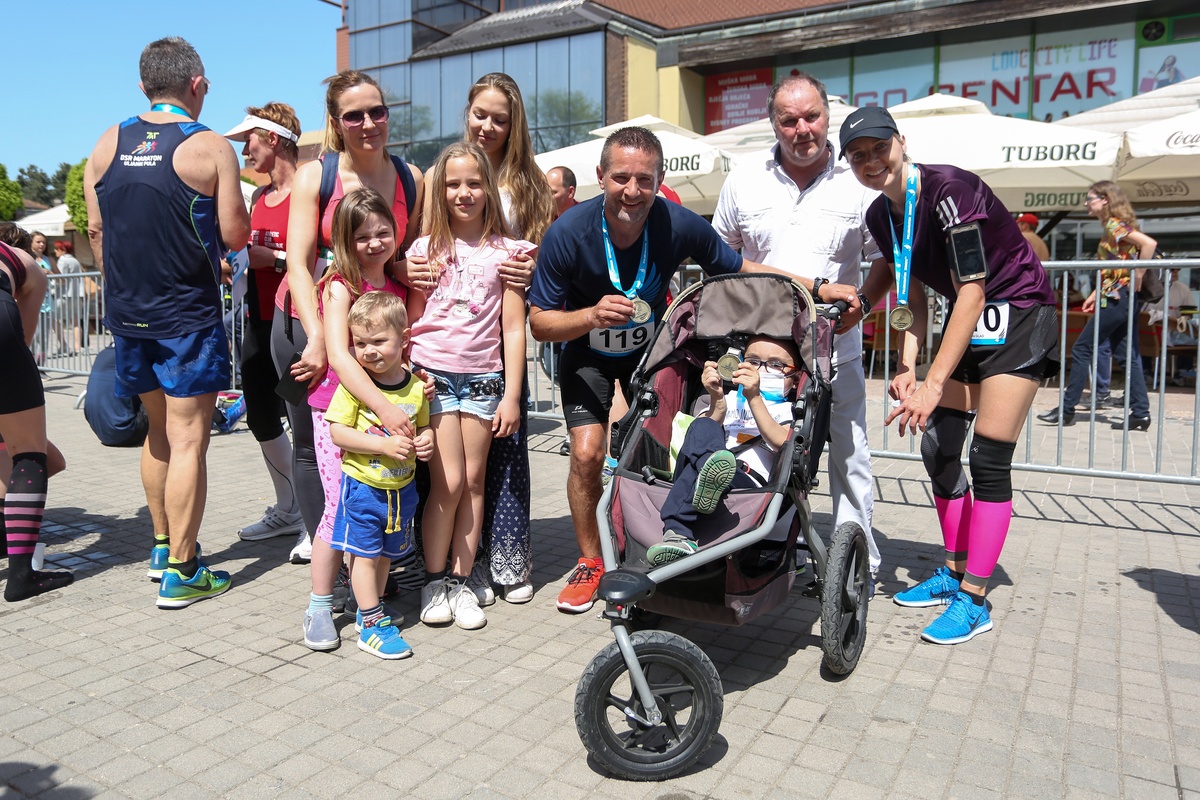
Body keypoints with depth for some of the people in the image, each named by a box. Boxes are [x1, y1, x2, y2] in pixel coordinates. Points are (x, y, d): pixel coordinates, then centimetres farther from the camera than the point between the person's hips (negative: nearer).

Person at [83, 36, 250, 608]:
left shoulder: (107, 144, 6)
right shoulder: (210, 148, -9)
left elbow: (95, 229, 9)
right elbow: (235, 236, -10)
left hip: (127, 312, 6)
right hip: (187, 317, -6)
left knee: (158, 431, 19)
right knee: (187, 441, -1)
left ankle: (162, 544, 31)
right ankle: (180, 572, 4)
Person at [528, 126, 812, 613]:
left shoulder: (680, 226, -24)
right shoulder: (568, 234, -27)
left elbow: (740, 270, -7)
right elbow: (540, 322, -19)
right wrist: (592, 315, -39)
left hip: (652, 347, 2)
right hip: (588, 353, -1)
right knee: (587, 452, -16)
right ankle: (591, 562, 7)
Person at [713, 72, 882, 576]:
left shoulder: (859, 182, 1)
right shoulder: (744, 180, 7)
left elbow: (885, 261, 5)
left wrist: (859, 303, -10)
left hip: (835, 348, -1)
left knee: (849, 453, 4)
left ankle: (858, 560, 19)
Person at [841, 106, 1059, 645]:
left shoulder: (948, 190, -25)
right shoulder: (881, 216, -1)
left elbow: (972, 291, -28)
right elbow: (912, 296, 5)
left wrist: (935, 382, -31)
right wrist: (907, 366, -9)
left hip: (1019, 314, -7)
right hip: (967, 319, 8)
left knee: (988, 460, -10)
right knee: (938, 449, 4)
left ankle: (974, 601, 0)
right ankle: (955, 573, 20)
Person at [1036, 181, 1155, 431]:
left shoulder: (1115, 225, -11)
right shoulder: (1111, 227, 16)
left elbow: (1149, 243, -25)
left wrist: (1137, 279, -20)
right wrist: (1096, 294, 17)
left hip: (1117, 298, -10)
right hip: (1120, 298, 10)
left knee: (1082, 349, -3)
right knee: (1129, 354, 8)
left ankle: (1067, 409, 2)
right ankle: (1140, 413, 9)